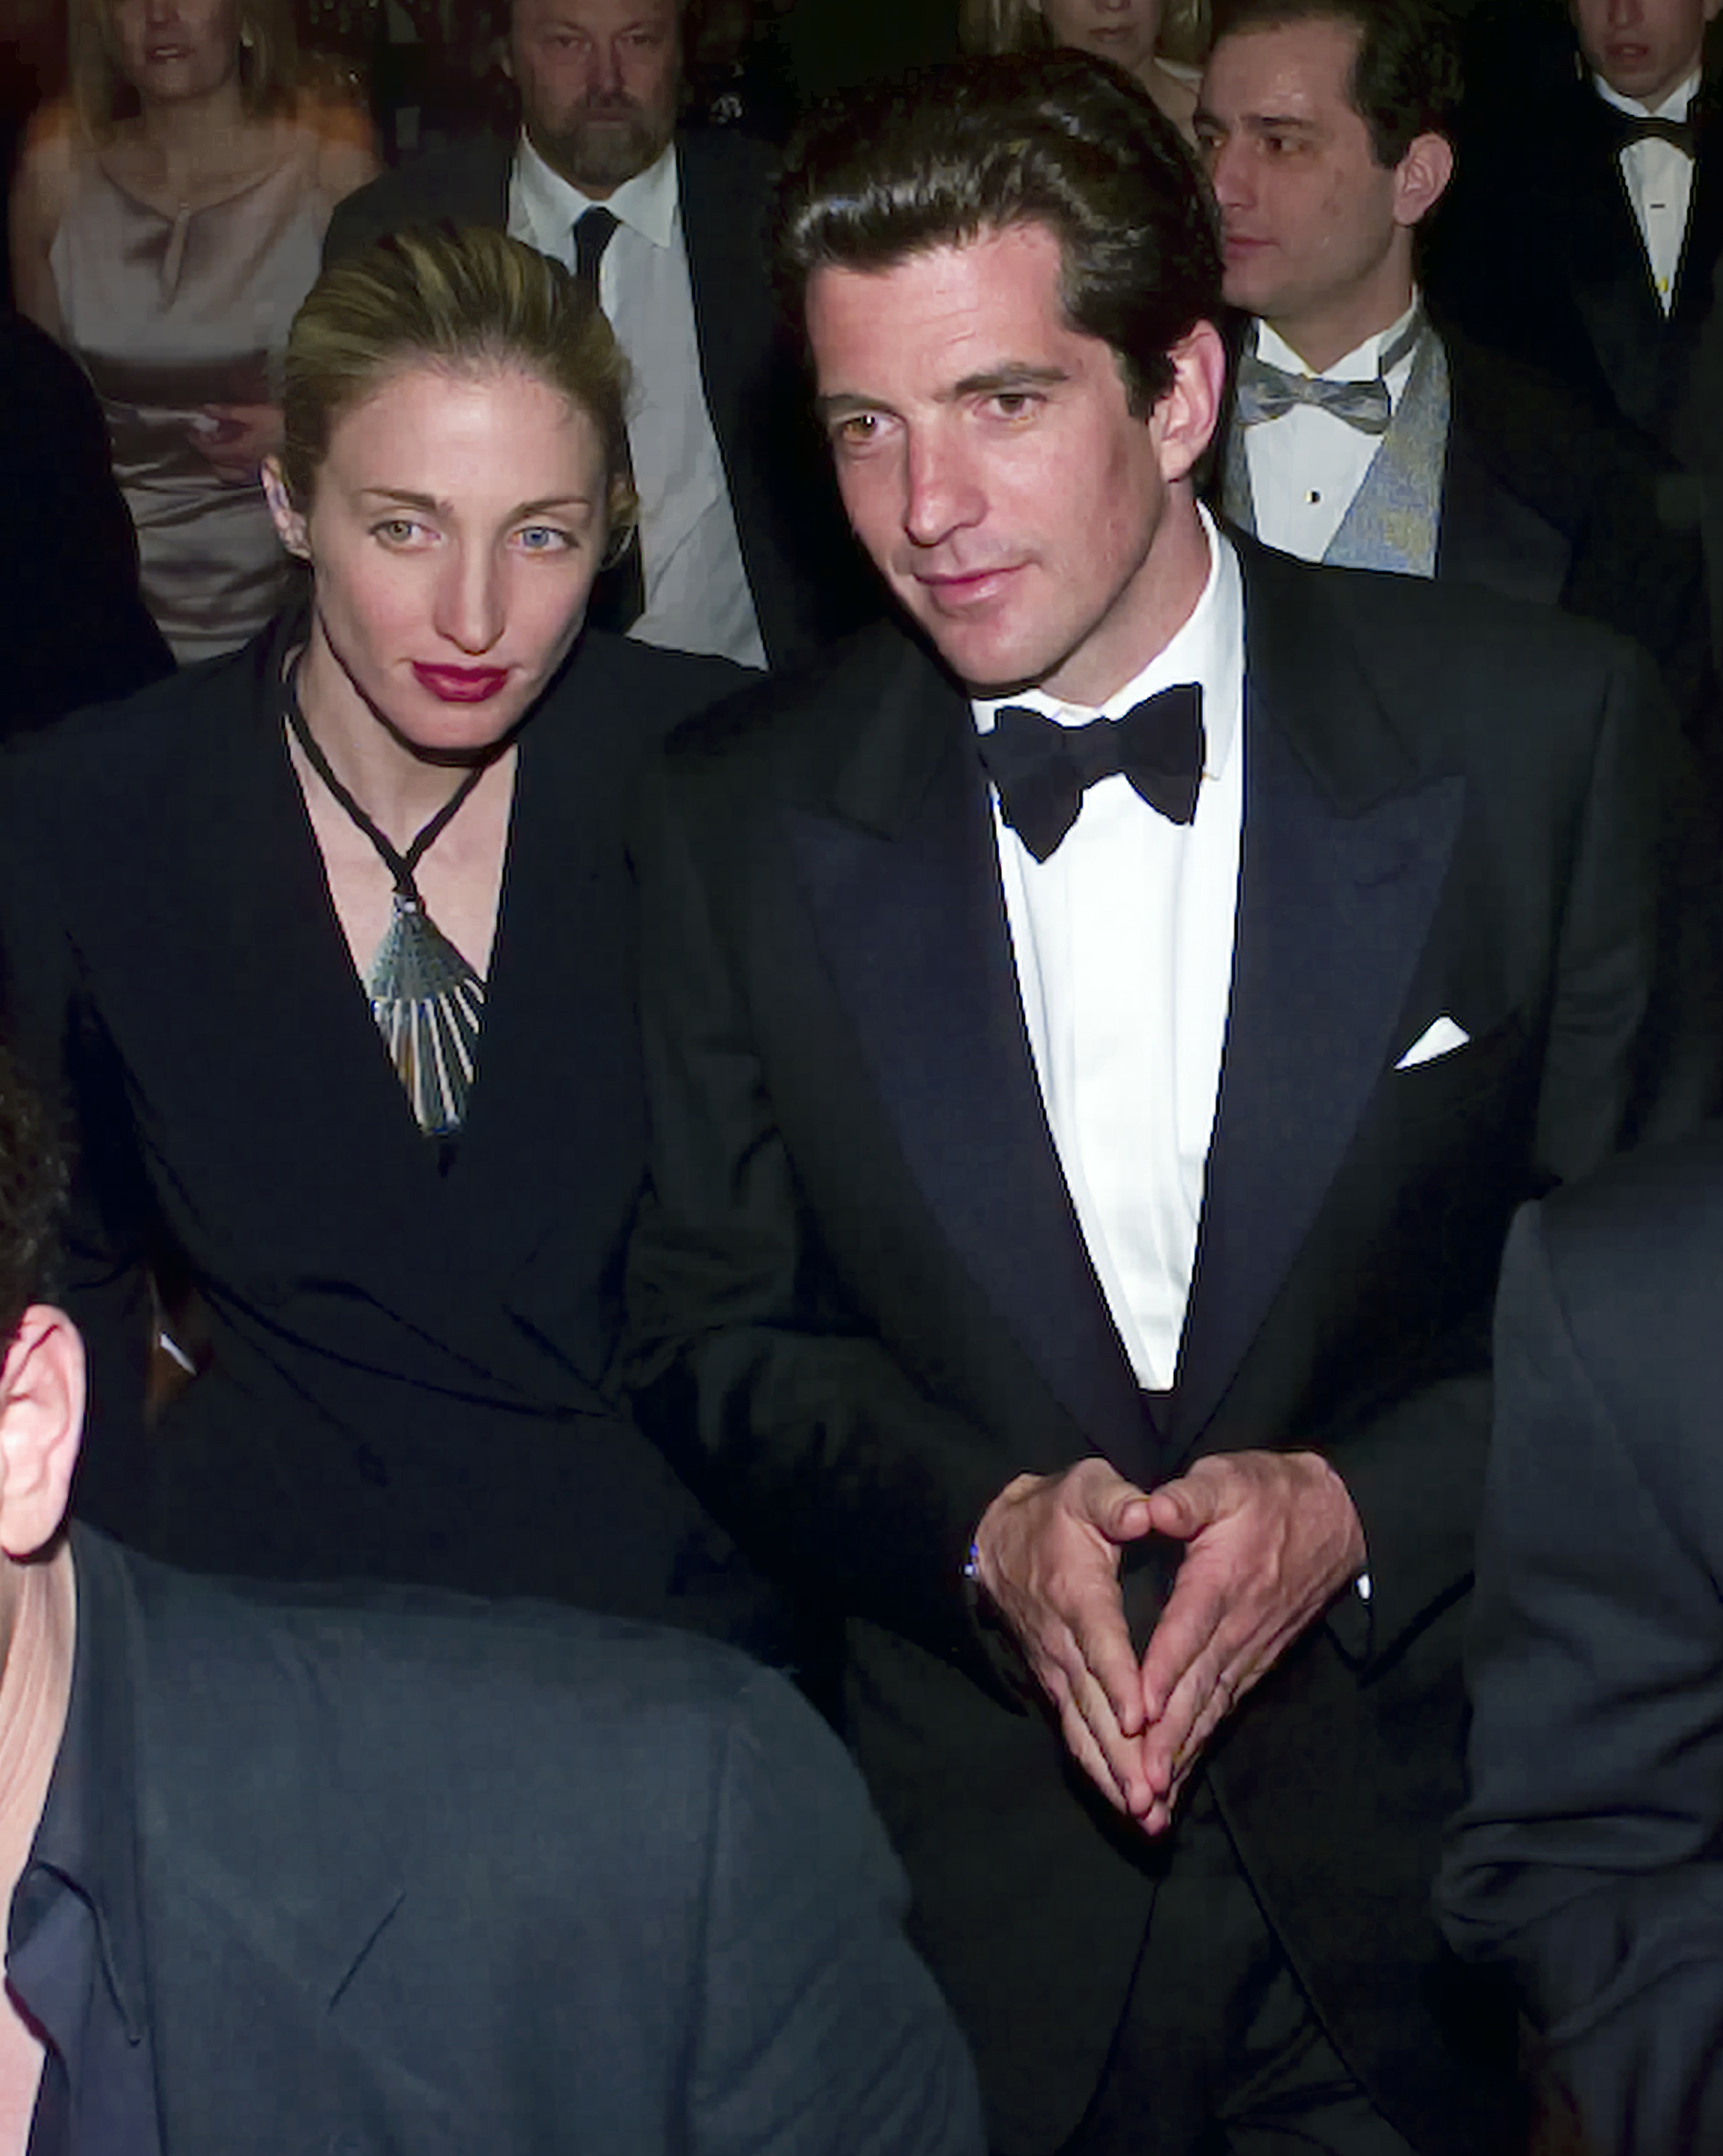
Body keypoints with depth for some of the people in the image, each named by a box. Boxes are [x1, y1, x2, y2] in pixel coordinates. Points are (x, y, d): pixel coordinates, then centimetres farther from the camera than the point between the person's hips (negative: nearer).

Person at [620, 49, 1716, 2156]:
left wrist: (1361, 1509, -18)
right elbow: (710, 1329, 2)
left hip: (1436, 1849, 0)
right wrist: (982, 1526, -15)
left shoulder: (1541, 728, -9)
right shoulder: (737, 815, -4)